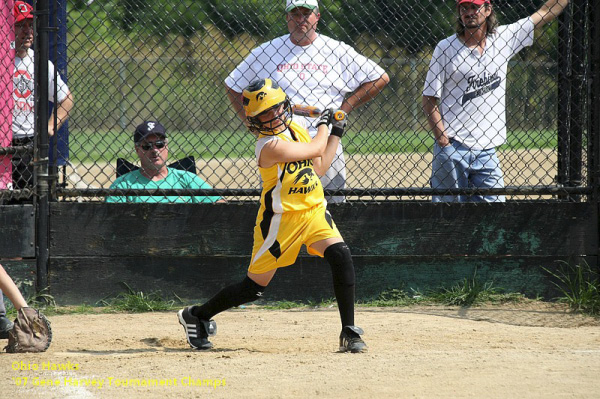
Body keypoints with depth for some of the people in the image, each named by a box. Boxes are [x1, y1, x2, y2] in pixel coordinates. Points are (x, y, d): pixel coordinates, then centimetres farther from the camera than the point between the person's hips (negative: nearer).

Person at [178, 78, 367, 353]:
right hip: (281, 219, -6)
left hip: (314, 211, 6)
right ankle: (196, 316, 22)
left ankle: (349, 332, -13)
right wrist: (323, 124, 4)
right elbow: (316, 149, -15)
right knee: (254, 287, 1)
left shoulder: (296, 129, 6)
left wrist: (336, 134, 11)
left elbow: (319, 167, 13)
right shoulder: (269, 146, -21)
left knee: (341, 257, -19)